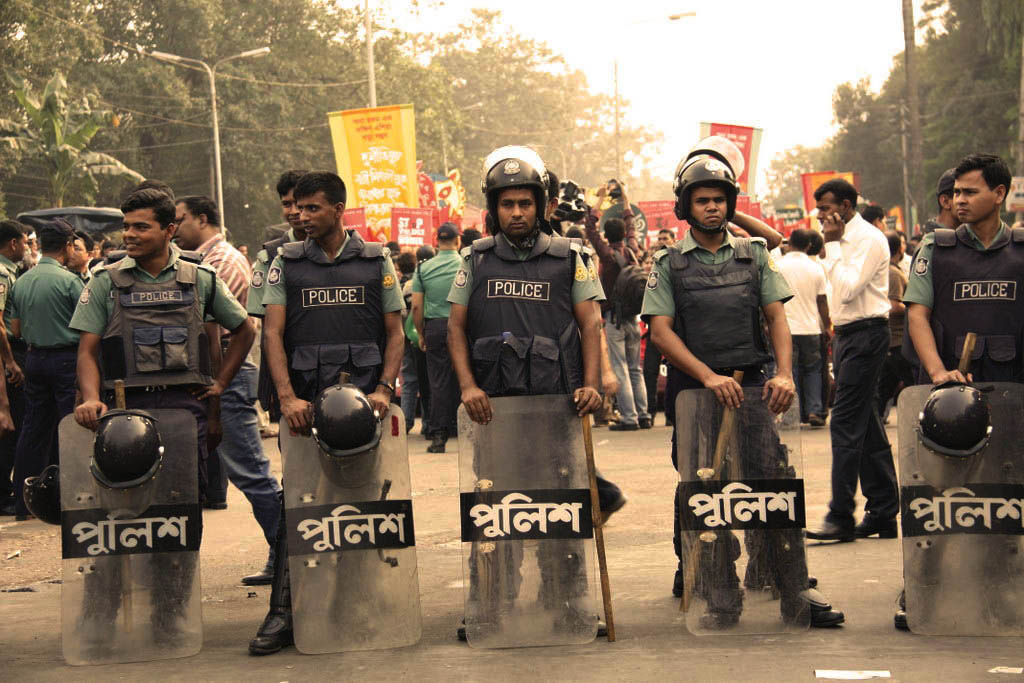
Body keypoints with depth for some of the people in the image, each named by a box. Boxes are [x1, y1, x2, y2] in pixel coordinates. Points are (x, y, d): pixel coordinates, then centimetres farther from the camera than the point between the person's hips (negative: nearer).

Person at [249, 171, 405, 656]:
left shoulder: (376, 261, 8)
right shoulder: (287, 263, 9)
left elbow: (395, 332, 9)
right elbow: (273, 333, 3)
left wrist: (384, 388, -6)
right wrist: (287, 397, -10)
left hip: (364, 397, 0)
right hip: (306, 402, 0)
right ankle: (283, 614, -5)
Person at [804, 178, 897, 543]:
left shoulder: (869, 239, -12)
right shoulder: (845, 239, 16)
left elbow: (847, 289, -22)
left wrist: (832, 245, -16)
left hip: (865, 335, -10)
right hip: (846, 335, 10)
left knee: (846, 424, -12)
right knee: (867, 427, 10)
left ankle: (841, 517, -12)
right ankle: (883, 513, 15)